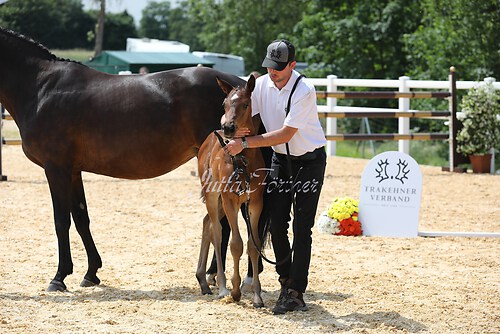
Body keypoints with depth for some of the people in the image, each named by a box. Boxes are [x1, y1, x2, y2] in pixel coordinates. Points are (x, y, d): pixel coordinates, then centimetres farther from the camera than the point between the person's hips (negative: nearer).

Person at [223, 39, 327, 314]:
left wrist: (245, 142, -30)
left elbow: (286, 134, -27)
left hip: (309, 160, -5)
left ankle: (295, 292, -6)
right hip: (280, 159, 5)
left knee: (302, 228, -7)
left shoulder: (304, 91, -23)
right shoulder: (261, 84, -5)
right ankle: (285, 283, 16)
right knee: (276, 224, 3)